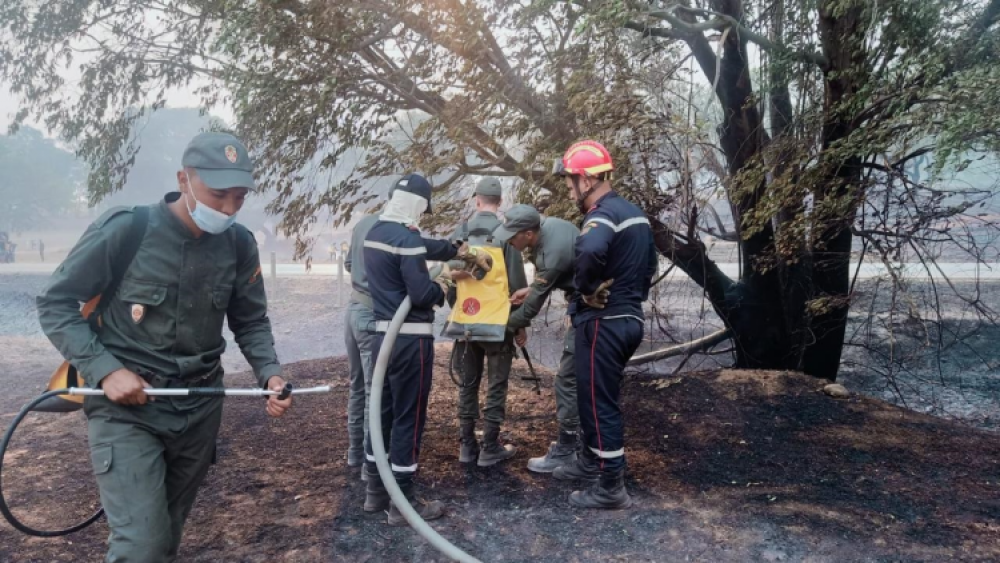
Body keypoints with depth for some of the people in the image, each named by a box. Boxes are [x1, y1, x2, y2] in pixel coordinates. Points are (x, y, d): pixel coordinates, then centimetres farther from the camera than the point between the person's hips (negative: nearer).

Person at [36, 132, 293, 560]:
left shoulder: (239, 244, -3)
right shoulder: (124, 229, -15)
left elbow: (251, 321, 8)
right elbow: (55, 304, -7)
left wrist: (270, 374, -11)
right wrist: (105, 370, -18)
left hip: (200, 408, 4)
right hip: (125, 408, -4)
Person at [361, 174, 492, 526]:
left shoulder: (376, 232, 11)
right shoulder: (406, 238, -18)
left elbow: (427, 247, 21)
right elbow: (422, 295, -22)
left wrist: (466, 252, 25)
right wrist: (444, 281, -2)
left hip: (384, 335, 9)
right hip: (410, 340, -9)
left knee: (383, 412, 16)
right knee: (409, 418, -1)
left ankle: (376, 492, 26)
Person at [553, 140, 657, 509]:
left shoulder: (603, 215, -19)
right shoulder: (634, 213, 13)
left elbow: (590, 250, -43)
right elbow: (649, 265, 23)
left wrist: (585, 288, -25)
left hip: (603, 323, -10)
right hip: (629, 318, 10)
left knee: (599, 403, 1)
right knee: (596, 396, 23)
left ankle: (611, 488, 10)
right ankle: (591, 462, 39)